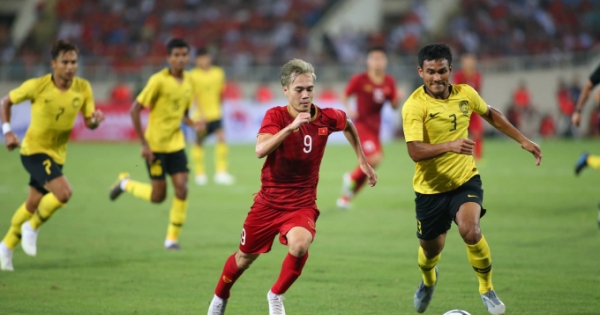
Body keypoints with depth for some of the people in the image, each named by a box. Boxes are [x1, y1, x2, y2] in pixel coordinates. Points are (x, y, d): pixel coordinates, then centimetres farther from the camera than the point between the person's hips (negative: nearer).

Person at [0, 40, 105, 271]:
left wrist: (96, 119, -25)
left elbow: (89, 122, -2)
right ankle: (32, 227, 1)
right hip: (34, 150, -5)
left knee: (33, 204, 15)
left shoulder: (83, 88, -8)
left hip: (57, 154, 5)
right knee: (63, 192, -25)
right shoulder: (37, 86, -19)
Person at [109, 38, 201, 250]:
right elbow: (135, 110, -15)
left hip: (176, 144, 5)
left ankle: (172, 238, 5)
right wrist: (144, 144, -17)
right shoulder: (159, 80, -16)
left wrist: (193, 124, -8)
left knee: (182, 188, -8)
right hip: (155, 145, -5)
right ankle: (125, 183, 29)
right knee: (158, 196, 0)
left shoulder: (188, 81, 3)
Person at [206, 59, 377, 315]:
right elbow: (260, 150, -34)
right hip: (268, 202, 0)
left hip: (302, 204, 1)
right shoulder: (276, 116, -16)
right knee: (245, 258, 14)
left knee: (299, 244, -30)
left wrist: (363, 161, 17)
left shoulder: (326, 118, -8)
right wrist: (291, 126, -42)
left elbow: (348, 126, 18)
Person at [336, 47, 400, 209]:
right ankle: (351, 178, 3)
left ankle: (346, 197, 25)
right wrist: (349, 109, -17)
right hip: (362, 124, -6)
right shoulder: (359, 80, -10)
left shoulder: (389, 82, 3)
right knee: (375, 158, -24)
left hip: (375, 127, 6)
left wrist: (396, 99, -15)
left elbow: (394, 106, 7)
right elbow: (345, 97, 1)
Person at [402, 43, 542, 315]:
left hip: (465, 180, 1)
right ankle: (428, 281, 52)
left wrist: (523, 141, 17)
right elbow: (415, 151, -31)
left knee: (470, 230, -26)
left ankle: (487, 289, -2)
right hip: (430, 188, -1)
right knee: (431, 249, 13)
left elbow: (491, 114, 16)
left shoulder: (465, 94, -6)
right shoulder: (414, 106, -20)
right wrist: (450, 145, -46)